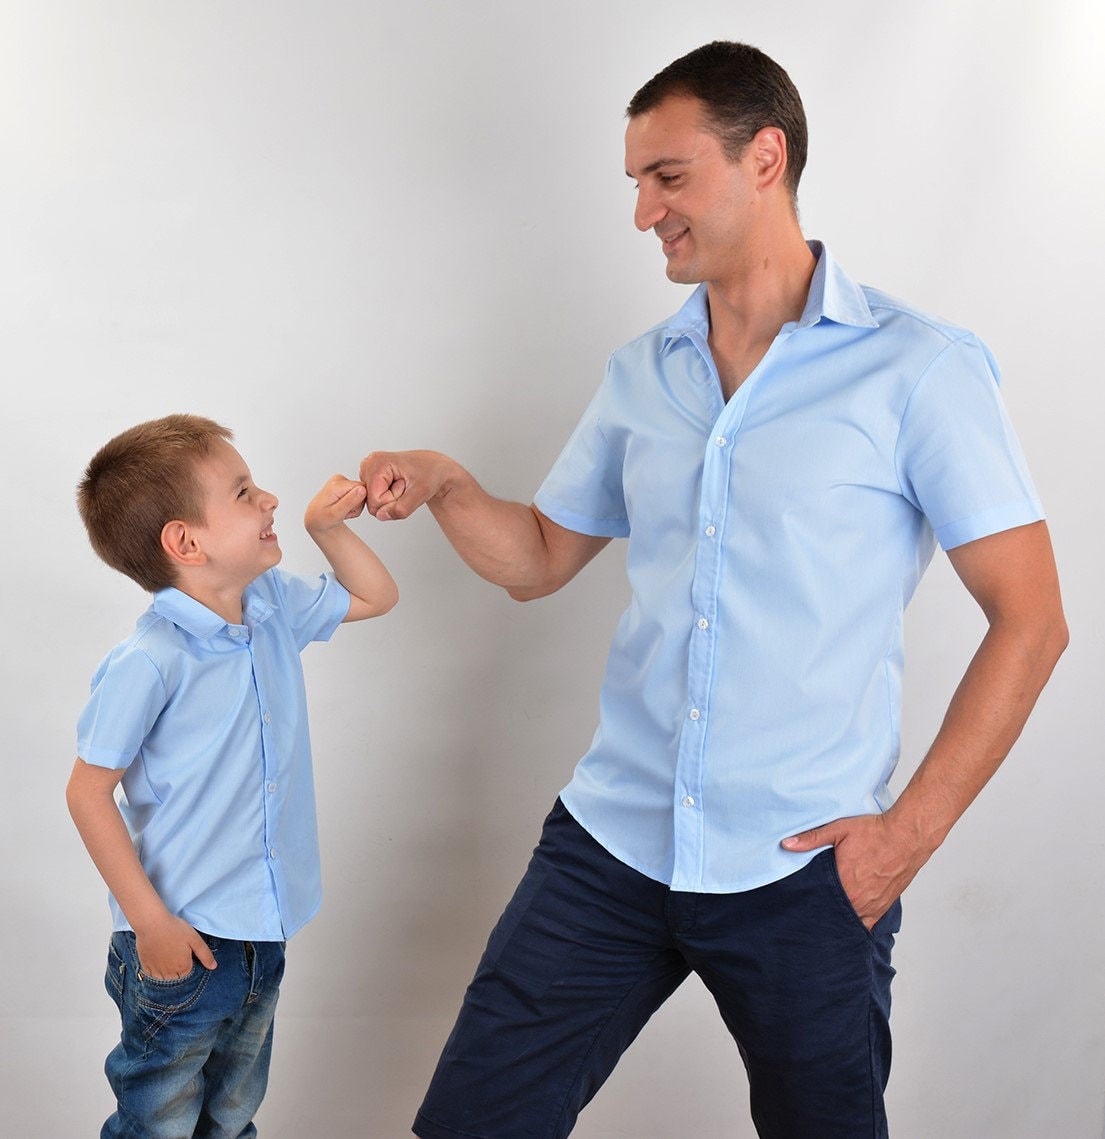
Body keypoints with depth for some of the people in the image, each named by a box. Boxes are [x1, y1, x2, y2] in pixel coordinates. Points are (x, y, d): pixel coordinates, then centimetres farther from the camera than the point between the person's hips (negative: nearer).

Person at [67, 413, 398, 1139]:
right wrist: (149, 919, -17)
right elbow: (88, 792, -18)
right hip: (181, 942, -6)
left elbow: (375, 597, 17)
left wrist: (328, 527, 0)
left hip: (263, 933, 7)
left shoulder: (276, 607, 0)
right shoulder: (149, 663, -23)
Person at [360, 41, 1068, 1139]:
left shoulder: (918, 369, -6)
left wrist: (910, 831, -10)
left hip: (804, 872, -4)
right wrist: (445, 485, -2)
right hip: (610, 842, 4)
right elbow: (538, 559, 18)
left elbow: (1028, 622, -6)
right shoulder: (640, 373, 10)